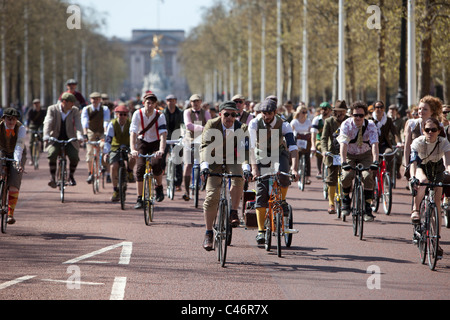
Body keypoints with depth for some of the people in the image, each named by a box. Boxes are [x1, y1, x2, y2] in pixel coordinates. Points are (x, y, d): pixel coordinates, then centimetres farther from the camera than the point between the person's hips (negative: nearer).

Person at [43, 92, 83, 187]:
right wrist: (46, 135, -35)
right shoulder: (52, 109, -4)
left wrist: (79, 135, -33)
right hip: (55, 139, -1)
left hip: (70, 140, 1)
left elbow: (78, 123, -13)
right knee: (52, 155, -29)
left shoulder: (75, 111, 0)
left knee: (74, 157, -21)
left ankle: (71, 176, 7)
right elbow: (48, 122, -17)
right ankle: (52, 178, -16)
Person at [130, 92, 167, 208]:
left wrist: (161, 150, -46)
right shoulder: (138, 114, -17)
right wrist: (133, 149, -40)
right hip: (142, 142, 1)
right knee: (140, 168, -15)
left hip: (156, 143, -1)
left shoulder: (160, 116, -19)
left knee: (156, 164, -26)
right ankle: (139, 199, -8)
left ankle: (159, 187, 3)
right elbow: (133, 132, -25)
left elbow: (163, 134, -29)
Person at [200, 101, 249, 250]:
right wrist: (204, 165, -44)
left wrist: (246, 166, -43)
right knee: (212, 196, -11)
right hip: (215, 161, -1)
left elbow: (244, 148, -26)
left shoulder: (241, 128, -15)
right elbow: (205, 146, -28)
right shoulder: (212, 125, -18)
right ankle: (208, 233, 0)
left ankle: (233, 212, -17)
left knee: (238, 179, -33)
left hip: (232, 160, 1)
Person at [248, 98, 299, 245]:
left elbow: (293, 147, -29)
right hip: (262, 157, 0)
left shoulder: (284, 125, -21)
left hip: (279, 154, 0)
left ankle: (282, 201, -4)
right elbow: (252, 147, -27)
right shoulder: (254, 124, -20)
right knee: (261, 192, -9)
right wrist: (254, 167, -39)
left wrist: (294, 169, -43)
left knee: (283, 176, -34)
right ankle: (260, 230, -5)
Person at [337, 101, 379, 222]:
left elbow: (374, 144, -30)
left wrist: (375, 161, -46)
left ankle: (367, 209, -13)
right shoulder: (346, 125, -21)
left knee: (368, 177, -22)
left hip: (365, 155, 1)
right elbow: (343, 144, -32)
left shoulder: (370, 125, -19)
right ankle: (346, 201, 2)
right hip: (350, 155, 0)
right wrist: (344, 162, -46)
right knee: (347, 176, -26)